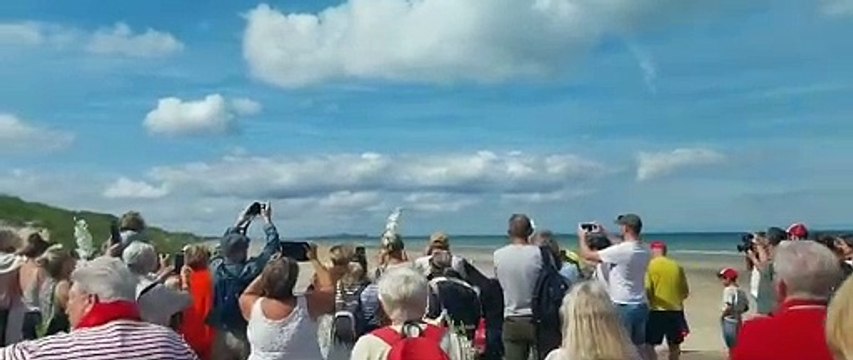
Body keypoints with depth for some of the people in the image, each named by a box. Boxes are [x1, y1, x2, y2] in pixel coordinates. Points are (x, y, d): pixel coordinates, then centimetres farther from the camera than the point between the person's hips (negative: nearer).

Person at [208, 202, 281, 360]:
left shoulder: (215, 267, -6)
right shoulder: (250, 270, -18)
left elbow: (225, 244, 14)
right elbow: (273, 246, -8)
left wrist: (238, 223, 19)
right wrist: (267, 220, 4)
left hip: (220, 335, 5)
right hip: (246, 336, -4)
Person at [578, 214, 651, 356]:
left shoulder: (620, 251, -20)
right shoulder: (645, 251, 2)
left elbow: (587, 255, -10)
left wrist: (582, 237, 8)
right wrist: (605, 234, 29)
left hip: (623, 307, -7)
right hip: (641, 306, 7)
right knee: (638, 347, 15)